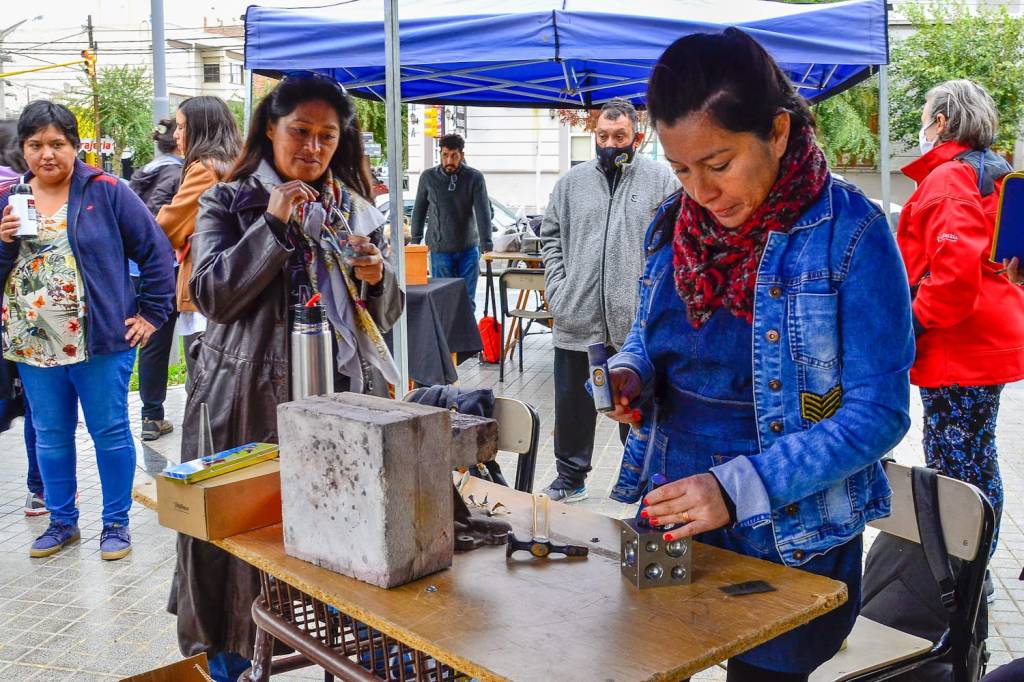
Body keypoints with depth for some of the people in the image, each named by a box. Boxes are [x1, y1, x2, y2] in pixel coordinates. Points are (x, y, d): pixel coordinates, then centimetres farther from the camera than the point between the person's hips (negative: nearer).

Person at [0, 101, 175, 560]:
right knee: (51, 437, 14)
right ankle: (62, 522, 30)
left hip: (100, 342, -4)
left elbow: (156, 252, -4)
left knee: (110, 432, 5)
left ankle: (116, 523, 19)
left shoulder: (106, 192, -5)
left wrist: (151, 313, -5)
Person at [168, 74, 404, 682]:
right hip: (251, 393, -2)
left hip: (342, 389, 3)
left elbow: (387, 314, 15)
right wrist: (271, 224, -14)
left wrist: (376, 278, -7)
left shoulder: (355, 209, 14)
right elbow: (211, 296, -8)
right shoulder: (229, 203, 5)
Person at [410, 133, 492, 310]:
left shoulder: (475, 177, -5)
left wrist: (486, 241, -23)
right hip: (440, 249, 0)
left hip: (468, 248, 0)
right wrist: (415, 240, 8)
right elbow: (419, 210, 9)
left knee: (468, 300, 6)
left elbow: (483, 210, -12)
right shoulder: (428, 177, -1)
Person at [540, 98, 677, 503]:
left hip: (639, 319, -3)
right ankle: (570, 476, 26)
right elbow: (551, 237, 15)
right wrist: (557, 288, 3)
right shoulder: (572, 182, 9)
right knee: (572, 402, 11)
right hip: (577, 317, 3)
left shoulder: (662, 179, 0)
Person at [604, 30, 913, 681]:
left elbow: (879, 412, -18)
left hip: (790, 543, -4)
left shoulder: (850, 232, -16)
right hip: (669, 516, 5)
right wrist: (631, 372, -10)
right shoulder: (673, 225, 0)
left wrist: (739, 487, -27)